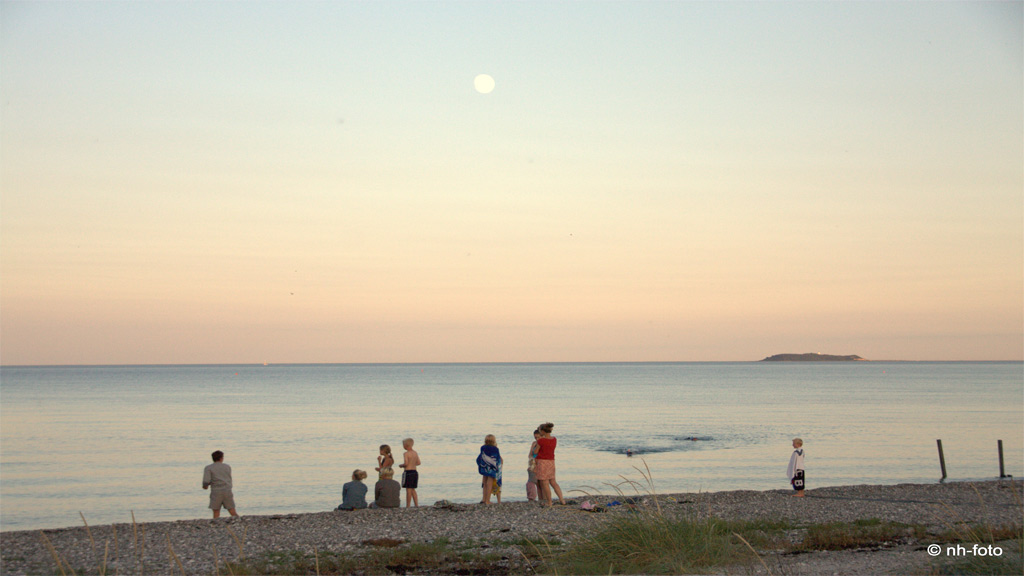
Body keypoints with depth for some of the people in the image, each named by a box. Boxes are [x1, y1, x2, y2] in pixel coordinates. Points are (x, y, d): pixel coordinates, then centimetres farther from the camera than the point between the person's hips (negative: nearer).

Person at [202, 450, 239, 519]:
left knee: (216, 513, 5)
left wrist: (205, 486, 12)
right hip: (227, 491, 2)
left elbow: (206, 481, -9)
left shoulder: (208, 468, 2)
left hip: (216, 492, -2)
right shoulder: (227, 467, 13)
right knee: (233, 512, 4)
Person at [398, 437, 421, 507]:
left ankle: (408, 506, 0)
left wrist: (401, 465, -2)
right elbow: (418, 463, 14)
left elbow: (406, 463, -20)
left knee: (408, 490, -3)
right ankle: (417, 505, 13)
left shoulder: (406, 454, -12)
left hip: (408, 472, -7)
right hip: (415, 472, 7)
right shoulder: (415, 453, 10)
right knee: (413, 490, 16)